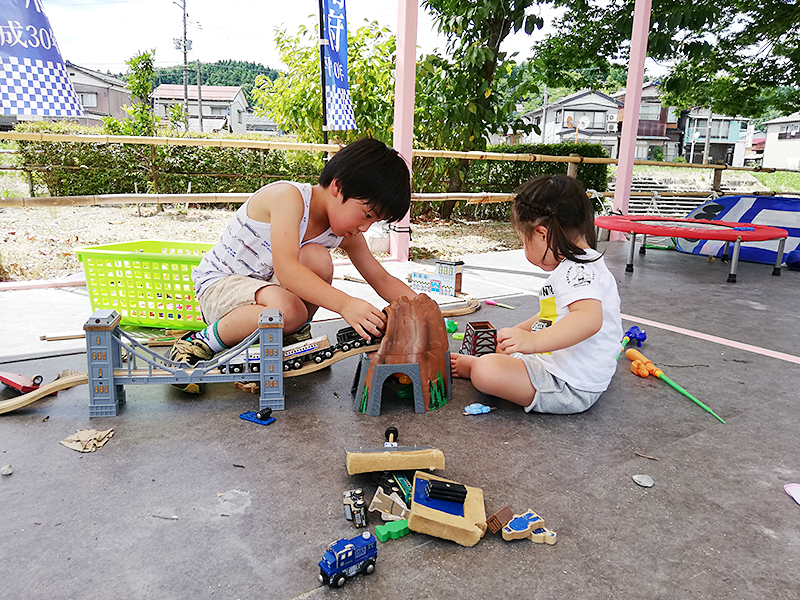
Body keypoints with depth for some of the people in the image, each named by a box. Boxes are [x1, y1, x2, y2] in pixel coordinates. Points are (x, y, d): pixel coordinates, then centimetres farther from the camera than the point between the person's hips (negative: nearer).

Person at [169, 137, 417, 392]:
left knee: (317, 258, -24)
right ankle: (198, 344, -14)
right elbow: (285, 269, -38)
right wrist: (345, 304, -46)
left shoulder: (346, 236, -4)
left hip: (265, 285, 6)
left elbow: (383, 280, 1)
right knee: (288, 311, -36)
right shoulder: (288, 196, -26)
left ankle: (294, 334, -2)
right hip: (219, 283, -6)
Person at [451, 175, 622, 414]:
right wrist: (518, 331, 35)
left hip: (571, 388, -12)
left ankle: (471, 364, 7)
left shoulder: (578, 271, -22)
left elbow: (589, 318, -41)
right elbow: (552, 316, 30)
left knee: (486, 372, -22)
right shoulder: (579, 267, 15)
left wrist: (533, 341, -48)